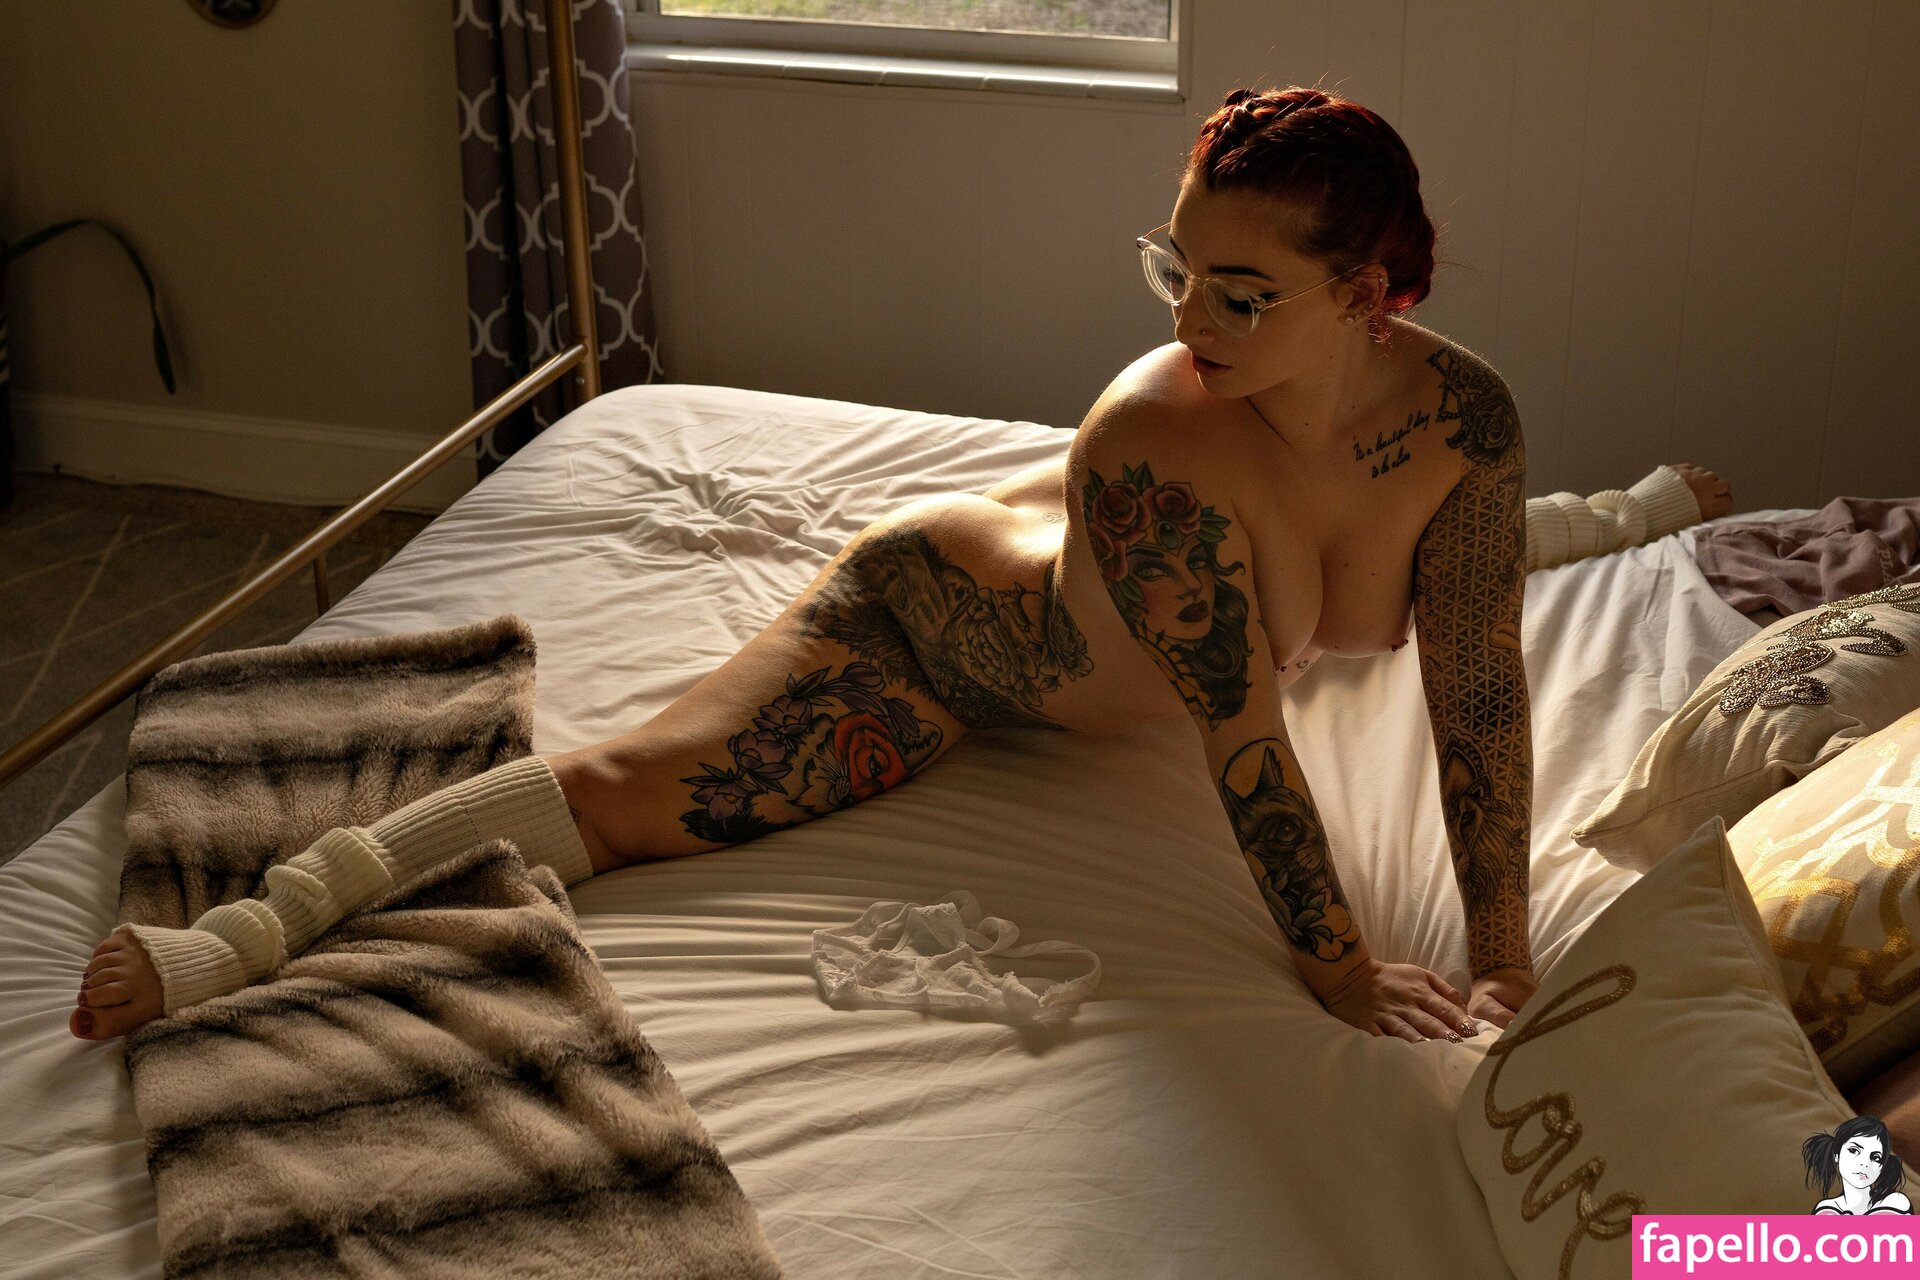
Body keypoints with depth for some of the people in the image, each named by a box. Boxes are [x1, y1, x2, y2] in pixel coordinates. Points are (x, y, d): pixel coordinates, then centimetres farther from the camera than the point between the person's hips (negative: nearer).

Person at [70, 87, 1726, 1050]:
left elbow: (1479, 691, -21)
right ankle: (253, 929, -20)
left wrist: (1506, 950, -21)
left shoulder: (1464, 415, -28)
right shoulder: (1157, 437, -41)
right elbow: (1241, 735, -35)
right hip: (933, 612, -5)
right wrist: (1339, 970, -28)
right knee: (637, 787, -19)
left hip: (1090, 660, 6)